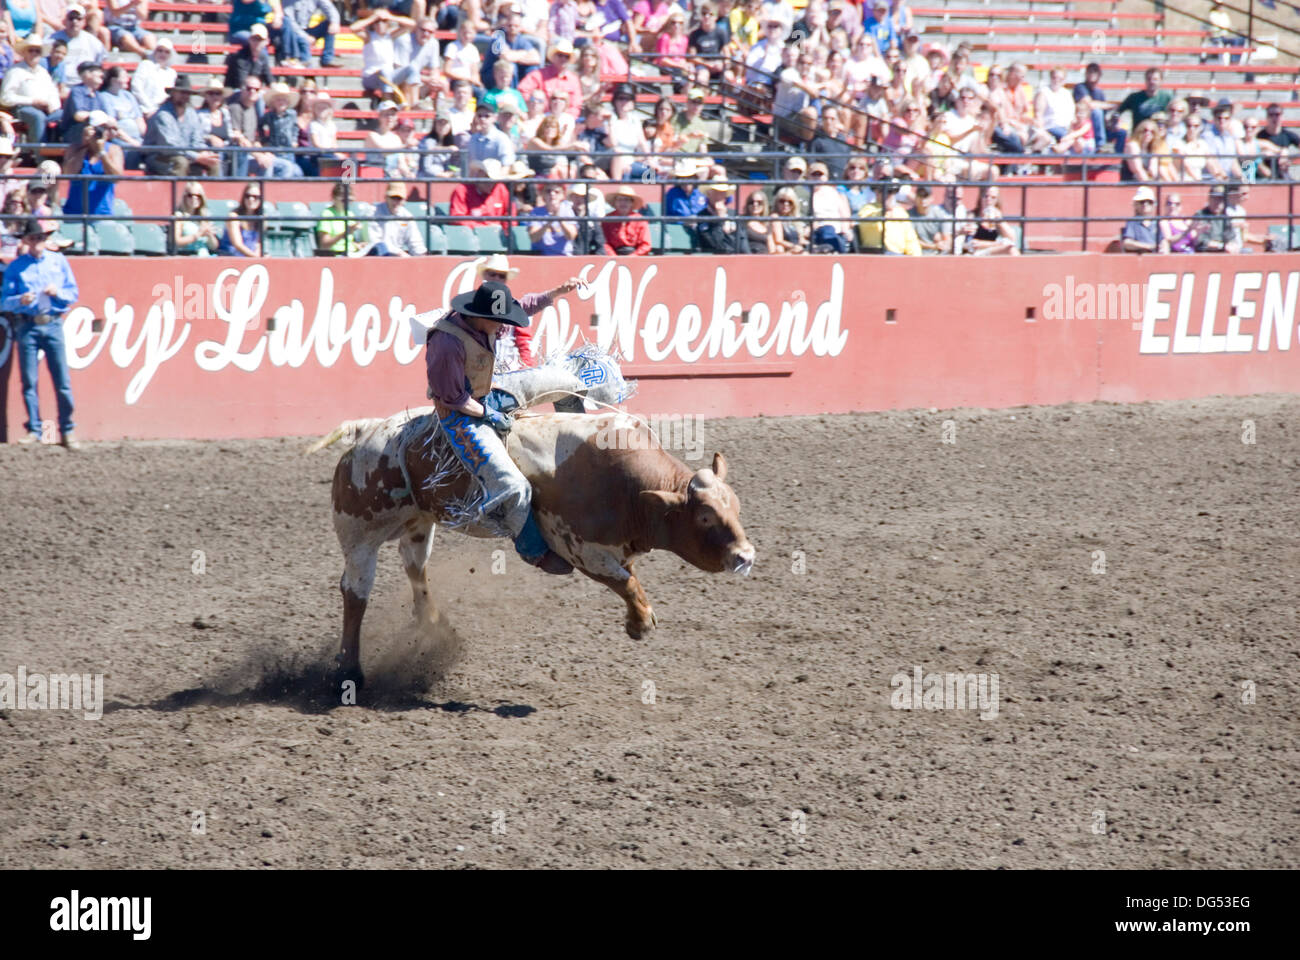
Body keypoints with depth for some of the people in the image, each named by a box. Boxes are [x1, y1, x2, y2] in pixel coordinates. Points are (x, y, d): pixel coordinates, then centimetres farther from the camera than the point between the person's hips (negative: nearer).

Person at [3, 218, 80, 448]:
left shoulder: (59, 261, 11)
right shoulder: (15, 267, 7)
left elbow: (74, 294, 10)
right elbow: (5, 302, 3)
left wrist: (58, 293, -9)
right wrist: (21, 300, -17)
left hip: (53, 325, 0)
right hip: (27, 326, 0)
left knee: (63, 381, -4)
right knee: (29, 381, -1)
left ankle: (67, 430, 3)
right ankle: (34, 429, 6)